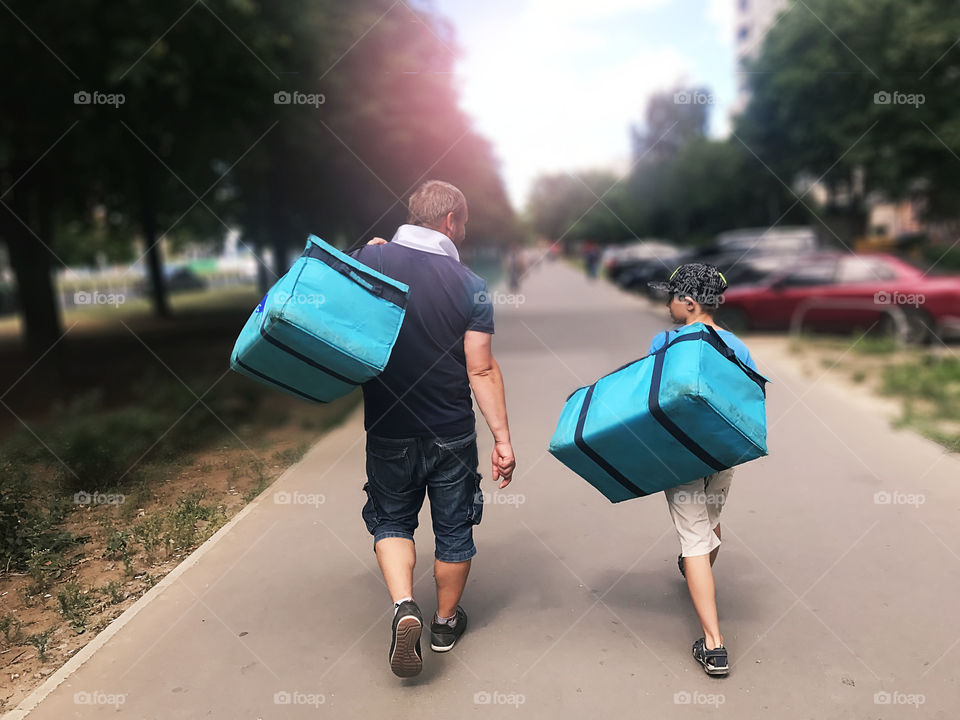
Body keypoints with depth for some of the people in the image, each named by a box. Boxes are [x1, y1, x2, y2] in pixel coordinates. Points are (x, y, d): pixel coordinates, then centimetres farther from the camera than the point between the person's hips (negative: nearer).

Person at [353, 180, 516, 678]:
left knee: (391, 521, 21)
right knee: (453, 529, 17)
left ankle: (404, 606, 1)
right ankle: (446, 622, 33)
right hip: (452, 435, -1)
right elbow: (482, 370, -12)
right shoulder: (470, 287, -11)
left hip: (387, 431, 1)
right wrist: (502, 438, -6)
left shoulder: (368, 260, -7)